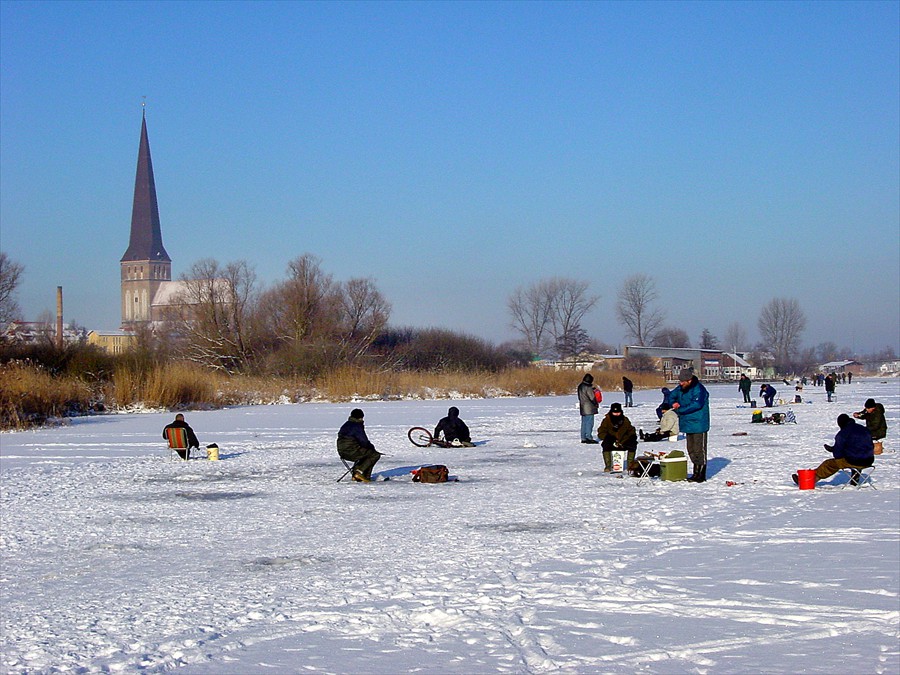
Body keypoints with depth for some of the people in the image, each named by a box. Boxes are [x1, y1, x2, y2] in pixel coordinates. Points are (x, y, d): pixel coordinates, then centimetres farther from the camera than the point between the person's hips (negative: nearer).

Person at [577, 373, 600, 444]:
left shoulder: (580, 386, 11)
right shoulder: (588, 387, -16)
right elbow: (592, 397, -12)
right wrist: (596, 404, 3)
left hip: (582, 407, 8)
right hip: (589, 408, -8)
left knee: (584, 423, 11)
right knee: (589, 422, -6)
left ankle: (583, 438, 13)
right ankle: (589, 437, -9)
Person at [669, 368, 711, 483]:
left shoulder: (699, 390, -18)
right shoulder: (681, 388, 10)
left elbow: (696, 405, -26)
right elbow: (672, 396, 21)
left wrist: (680, 409, -19)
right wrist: (674, 403, -3)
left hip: (698, 425, -9)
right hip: (689, 424, 9)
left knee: (699, 450, -6)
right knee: (691, 450, 13)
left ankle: (700, 475, -2)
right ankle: (696, 473, 21)